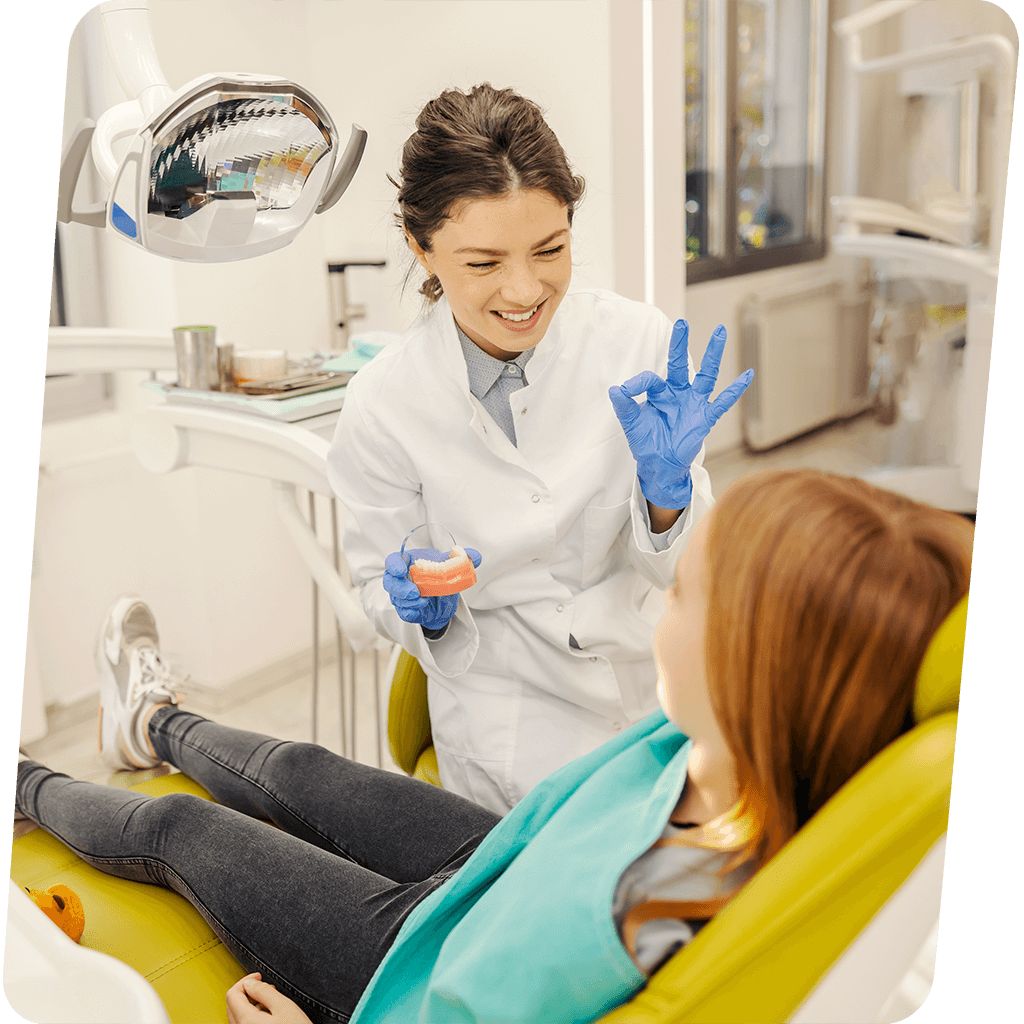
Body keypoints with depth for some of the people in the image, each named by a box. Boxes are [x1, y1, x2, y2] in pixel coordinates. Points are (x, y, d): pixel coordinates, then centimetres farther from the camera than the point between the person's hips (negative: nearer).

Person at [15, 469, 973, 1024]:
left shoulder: (641, 930, -48)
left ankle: (22, 786, 48)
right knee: (297, 773, 25)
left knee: (176, 829, 14)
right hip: (498, 876, 6)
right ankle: (155, 726, 61)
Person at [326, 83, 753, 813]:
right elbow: (381, 589, 2)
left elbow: (676, 568, -3)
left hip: (656, 689, 3)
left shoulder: (639, 342, -11)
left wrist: (666, 485, -24)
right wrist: (423, 608, -20)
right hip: (512, 713, -2)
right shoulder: (383, 405, -13)